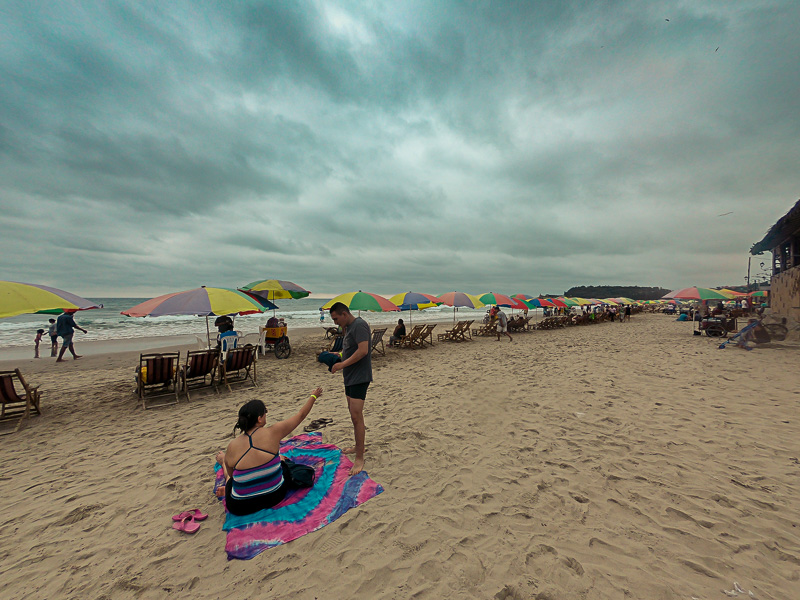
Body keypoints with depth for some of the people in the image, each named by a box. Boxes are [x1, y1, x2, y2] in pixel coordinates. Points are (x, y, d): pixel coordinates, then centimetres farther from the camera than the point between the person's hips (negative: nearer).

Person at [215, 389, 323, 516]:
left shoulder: (232, 447, -14)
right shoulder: (272, 433, -17)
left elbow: (231, 475, 3)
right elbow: (300, 415, -4)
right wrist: (313, 396, 11)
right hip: (274, 496, -1)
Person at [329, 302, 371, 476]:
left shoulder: (359, 325, -18)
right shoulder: (349, 327, 14)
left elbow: (363, 350, -27)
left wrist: (342, 364, -23)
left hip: (359, 377, -11)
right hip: (350, 376, 11)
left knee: (356, 415, -9)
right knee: (353, 412, 19)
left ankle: (359, 458, 1)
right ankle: (358, 447, 34)